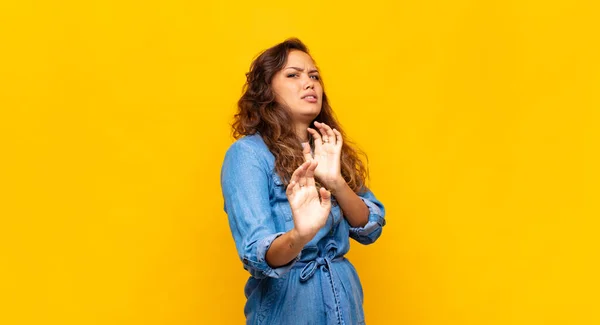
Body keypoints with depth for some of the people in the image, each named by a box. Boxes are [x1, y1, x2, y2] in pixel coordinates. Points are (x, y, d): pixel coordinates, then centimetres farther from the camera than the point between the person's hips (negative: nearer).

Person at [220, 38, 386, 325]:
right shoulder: (248, 153, -14)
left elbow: (371, 230, -2)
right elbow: (257, 256, -24)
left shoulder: (330, 149, 5)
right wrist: (298, 236, -44)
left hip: (344, 298, 6)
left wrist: (336, 181, -19)